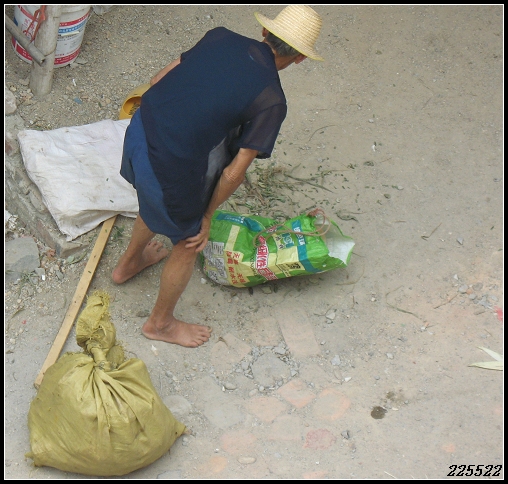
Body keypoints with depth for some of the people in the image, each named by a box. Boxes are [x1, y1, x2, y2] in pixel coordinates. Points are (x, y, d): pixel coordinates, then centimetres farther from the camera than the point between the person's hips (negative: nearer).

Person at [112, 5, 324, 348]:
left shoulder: (222, 38, 3)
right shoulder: (271, 101, -13)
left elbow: (158, 80, 9)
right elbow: (235, 172, -11)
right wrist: (207, 216, 4)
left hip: (140, 127, 7)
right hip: (170, 165, -7)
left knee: (156, 203, 38)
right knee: (189, 241, 21)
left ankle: (128, 264, 64)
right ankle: (161, 322, 43)